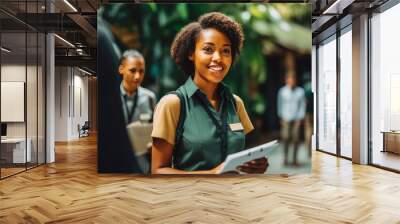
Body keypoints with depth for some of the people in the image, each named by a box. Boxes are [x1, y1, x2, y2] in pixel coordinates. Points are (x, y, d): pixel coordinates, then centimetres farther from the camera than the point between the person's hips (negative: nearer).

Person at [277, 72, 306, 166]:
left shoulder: (300, 91, 0)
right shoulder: (282, 91, -1)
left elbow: (302, 105, 4)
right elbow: (280, 105, 6)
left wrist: (300, 118, -2)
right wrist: (282, 118, 4)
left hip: (296, 119, 1)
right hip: (286, 119, -1)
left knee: (296, 138, 1)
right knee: (286, 138, -4)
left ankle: (295, 159, 12)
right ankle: (285, 158, 10)